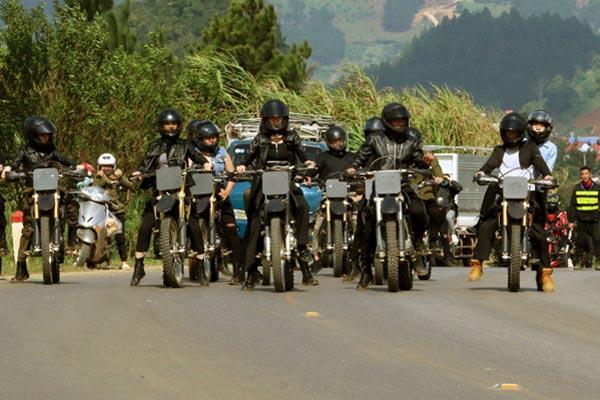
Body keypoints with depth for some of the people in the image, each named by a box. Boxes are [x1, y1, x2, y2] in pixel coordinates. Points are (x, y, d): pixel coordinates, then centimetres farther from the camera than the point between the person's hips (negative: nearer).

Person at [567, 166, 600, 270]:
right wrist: (571, 221, 4)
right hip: (581, 220, 1)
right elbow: (572, 206, 9)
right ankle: (579, 261, 14)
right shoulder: (577, 189, 7)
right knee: (580, 241, 3)